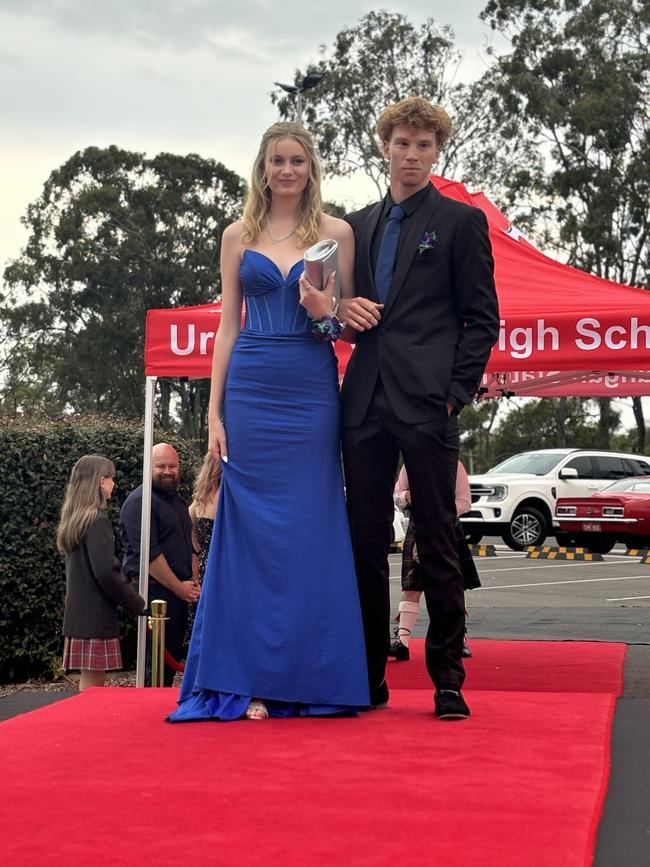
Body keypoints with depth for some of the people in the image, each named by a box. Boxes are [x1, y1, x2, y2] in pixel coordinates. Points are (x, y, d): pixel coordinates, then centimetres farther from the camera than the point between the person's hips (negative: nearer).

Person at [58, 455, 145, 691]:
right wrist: (137, 605, -9)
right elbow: (106, 571, -20)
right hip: (96, 615, -9)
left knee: (89, 681, 11)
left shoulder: (75, 519, 13)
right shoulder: (97, 520, -14)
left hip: (78, 614, 9)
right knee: (93, 683, -5)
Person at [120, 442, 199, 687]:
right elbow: (149, 554, -17)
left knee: (173, 658, 12)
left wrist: (193, 581, 10)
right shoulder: (140, 501, -10)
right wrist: (180, 587, -13)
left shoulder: (178, 501, 19)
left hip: (179, 592, 9)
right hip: (155, 591, -9)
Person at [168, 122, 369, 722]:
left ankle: (308, 677, 8)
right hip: (252, 391, 1)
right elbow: (228, 326, 9)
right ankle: (251, 678, 5)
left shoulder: (336, 233, 6)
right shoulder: (239, 236, 10)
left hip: (313, 393, -1)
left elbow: (348, 322, 8)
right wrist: (215, 411, 4)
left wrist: (324, 310, -15)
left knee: (312, 531, 0)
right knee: (252, 530, 0)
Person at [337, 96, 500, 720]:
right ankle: (369, 679, 15)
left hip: (427, 404, -5)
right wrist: (344, 307, 2)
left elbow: (481, 319, 1)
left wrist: (457, 393, -8)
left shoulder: (461, 221, 5)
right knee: (365, 543, 6)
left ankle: (447, 680, 6)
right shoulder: (358, 225, 19)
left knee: (437, 545, -2)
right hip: (366, 401, 5)